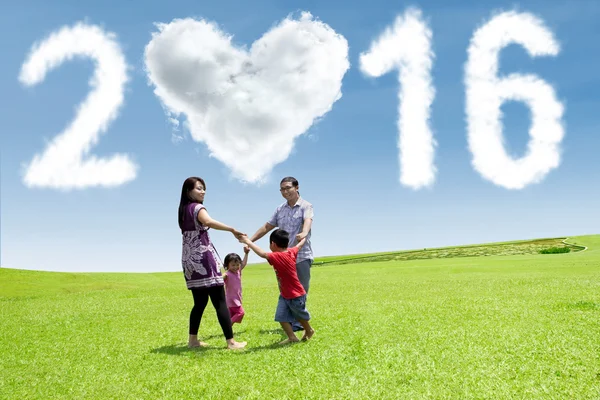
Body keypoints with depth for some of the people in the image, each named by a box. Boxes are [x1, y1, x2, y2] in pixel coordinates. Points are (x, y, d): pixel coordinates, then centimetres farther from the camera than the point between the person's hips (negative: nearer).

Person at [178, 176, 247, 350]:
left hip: (189, 261, 9)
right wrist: (232, 230, -33)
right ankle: (230, 342, -9)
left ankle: (193, 340, 16)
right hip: (203, 259, -9)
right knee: (220, 301, -8)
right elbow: (209, 222, -31)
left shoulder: (183, 210, 17)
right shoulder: (197, 208, -9)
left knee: (200, 301, 15)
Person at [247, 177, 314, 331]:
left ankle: (298, 321, 9)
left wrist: (304, 233, -47)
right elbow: (267, 227, 16)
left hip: (302, 255, -5)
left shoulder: (306, 206, -5)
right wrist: (250, 240, 8)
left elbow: (308, 221, -25)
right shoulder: (280, 209, 13)